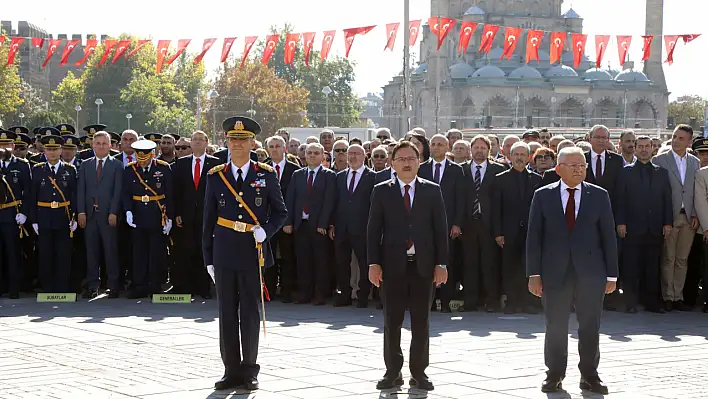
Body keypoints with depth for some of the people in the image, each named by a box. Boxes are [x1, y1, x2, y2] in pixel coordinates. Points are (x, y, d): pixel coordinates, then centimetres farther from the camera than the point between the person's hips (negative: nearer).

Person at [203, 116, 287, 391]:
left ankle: (249, 371, 12)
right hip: (224, 255, 2)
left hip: (253, 253, -1)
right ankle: (232, 371, 12)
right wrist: (208, 258, 7)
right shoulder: (215, 177, 6)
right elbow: (208, 221, 9)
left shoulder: (266, 175, 3)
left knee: (250, 313, 3)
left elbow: (280, 212, 9)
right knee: (227, 314, 4)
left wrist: (265, 230, -11)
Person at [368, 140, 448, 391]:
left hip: (423, 266, 0)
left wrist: (441, 264, -3)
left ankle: (419, 373, 14)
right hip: (393, 265, 0)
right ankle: (393, 372, 13)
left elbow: (440, 229, 3)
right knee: (392, 322, 4)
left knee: (421, 323, 5)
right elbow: (373, 229, 2)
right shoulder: (381, 191, 4)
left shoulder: (432, 191, 5)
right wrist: (374, 263, -6)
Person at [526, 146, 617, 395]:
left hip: (590, 272, 0)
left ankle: (589, 376, 15)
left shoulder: (599, 195, 5)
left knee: (590, 327, 4)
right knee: (555, 326, 6)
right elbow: (534, 237, 2)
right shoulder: (543, 196, 3)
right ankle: (554, 375, 18)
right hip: (554, 272, 0)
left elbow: (608, 237, 4)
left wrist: (611, 275, 0)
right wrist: (534, 273, -5)